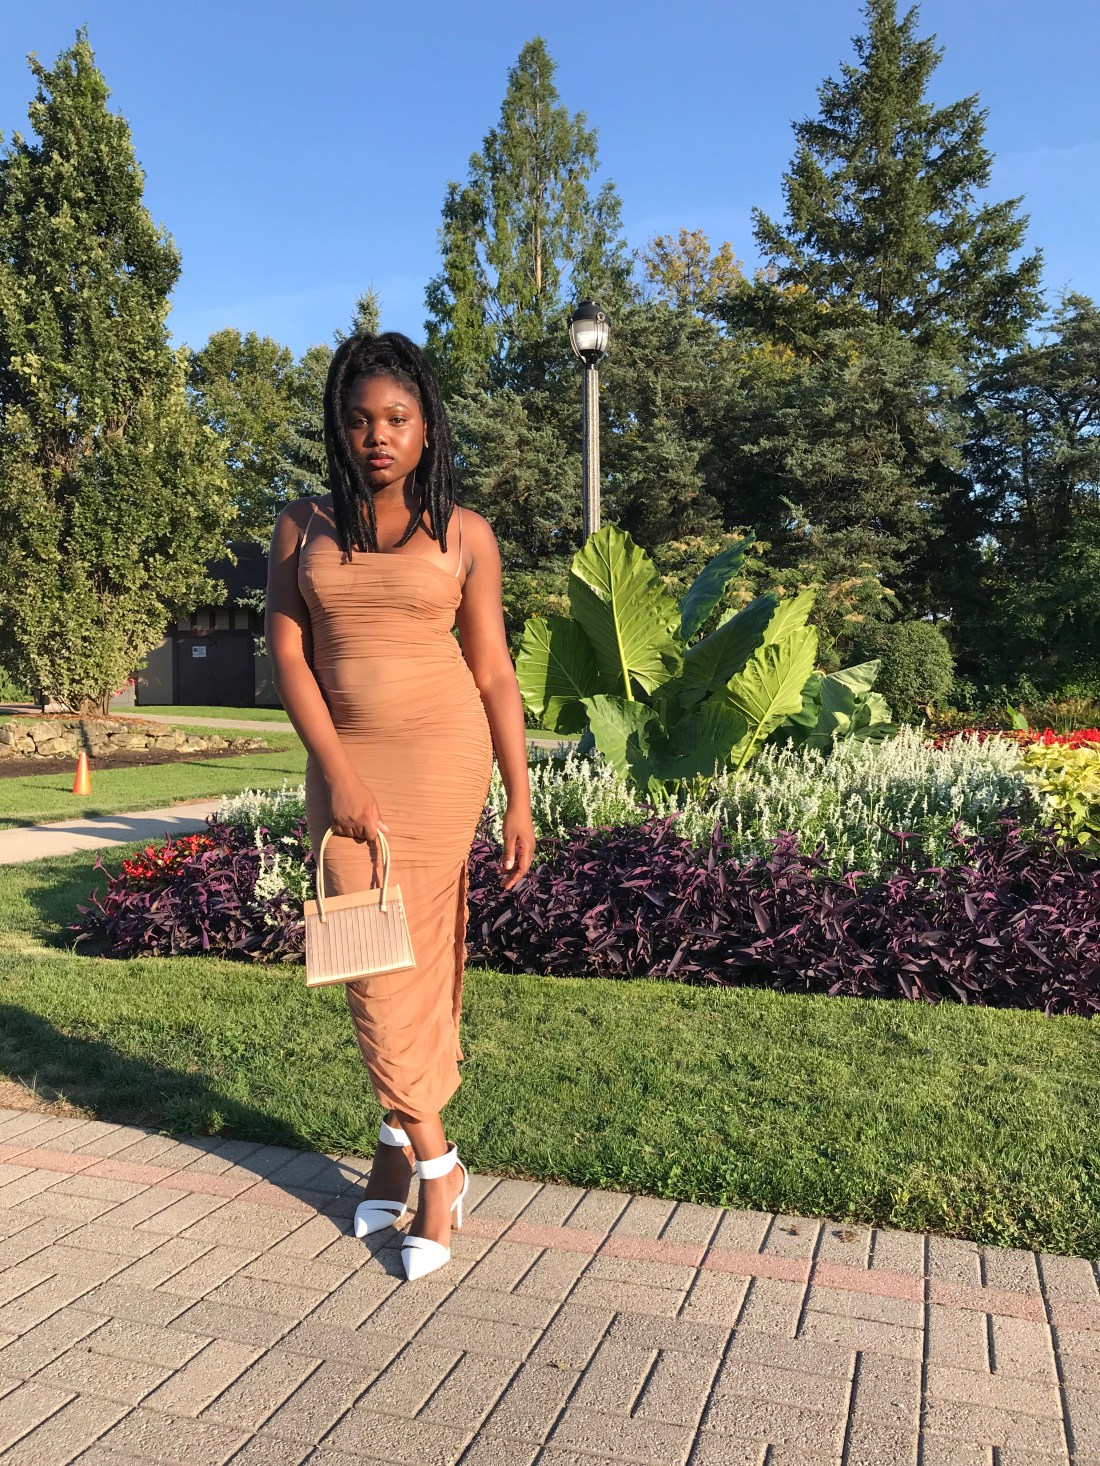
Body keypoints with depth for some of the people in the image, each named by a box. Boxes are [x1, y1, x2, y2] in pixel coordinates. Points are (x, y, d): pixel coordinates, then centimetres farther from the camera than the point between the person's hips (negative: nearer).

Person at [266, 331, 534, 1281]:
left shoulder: (464, 534, 2)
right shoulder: (303, 527, 6)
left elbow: (495, 671, 1)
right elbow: (287, 656, -1)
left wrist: (520, 797, -3)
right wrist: (338, 774, -12)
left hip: (442, 756, -2)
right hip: (344, 761, 3)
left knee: (413, 954, -2)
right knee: (374, 958, 2)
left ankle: (402, 1144, 15)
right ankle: (436, 1165, 15)